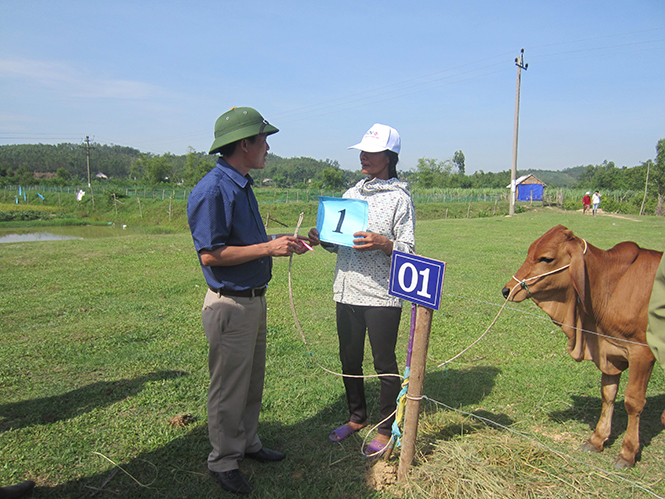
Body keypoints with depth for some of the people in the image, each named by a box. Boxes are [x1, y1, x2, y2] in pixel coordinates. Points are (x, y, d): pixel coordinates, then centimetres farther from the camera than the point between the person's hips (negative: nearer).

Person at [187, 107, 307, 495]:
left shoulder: (243, 185, 11)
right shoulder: (213, 190, -19)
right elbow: (210, 255, -23)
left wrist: (282, 243, 6)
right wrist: (267, 248, -21)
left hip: (255, 299, 9)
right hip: (230, 304, -9)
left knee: (253, 381, 21)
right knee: (229, 388, 6)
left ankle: (248, 443, 39)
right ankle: (223, 461, 24)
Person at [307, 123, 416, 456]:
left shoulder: (400, 198, -5)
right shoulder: (351, 194, 12)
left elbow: (408, 250, -9)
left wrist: (382, 243, -26)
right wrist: (322, 239, -3)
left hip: (383, 295, -6)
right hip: (347, 292, 6)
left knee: (385, 365, 6)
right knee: (349, 360, 16)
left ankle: (386, 429, 25)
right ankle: (357, 418, 38)